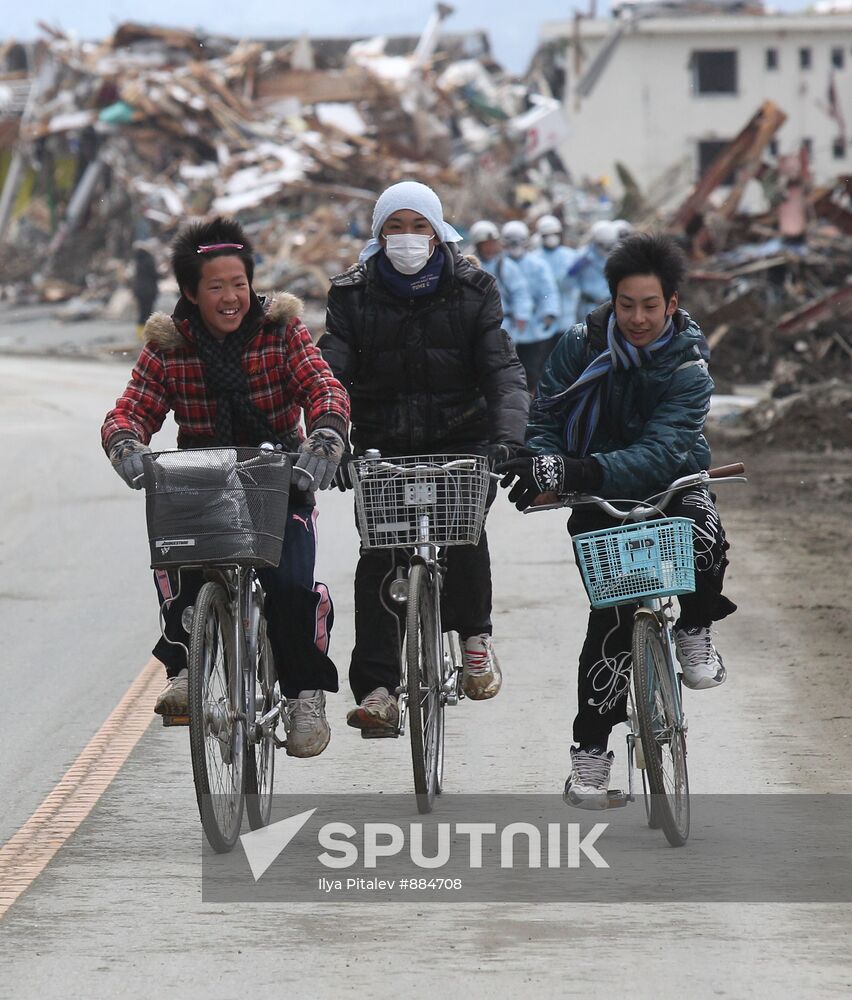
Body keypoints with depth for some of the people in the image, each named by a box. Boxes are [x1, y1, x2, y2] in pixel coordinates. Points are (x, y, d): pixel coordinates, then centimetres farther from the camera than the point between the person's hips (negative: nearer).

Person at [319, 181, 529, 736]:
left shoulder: (472, 288, 0)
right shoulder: (354, 293, 1)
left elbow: (504, 370, -8)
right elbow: (331, 373, -7)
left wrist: (506, 437, -26)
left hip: (462, 440, -1)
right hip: (383, 445, 1)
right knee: (379, 554, -16)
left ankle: (475, 633, -1)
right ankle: (377, 689, -15)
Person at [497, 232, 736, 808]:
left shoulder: (688, 368, -17)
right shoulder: (585, 345, -9)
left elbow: (659, 453, -30)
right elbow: (545, 419, -7)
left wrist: (576, 472, -45)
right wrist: (544, 467, -31)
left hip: (670, 485, -1)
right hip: (598, 499, 1)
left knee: (705, 541, -34)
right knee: (612, 614, -14)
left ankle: (693, 630, -2)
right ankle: (591, 749, -3)